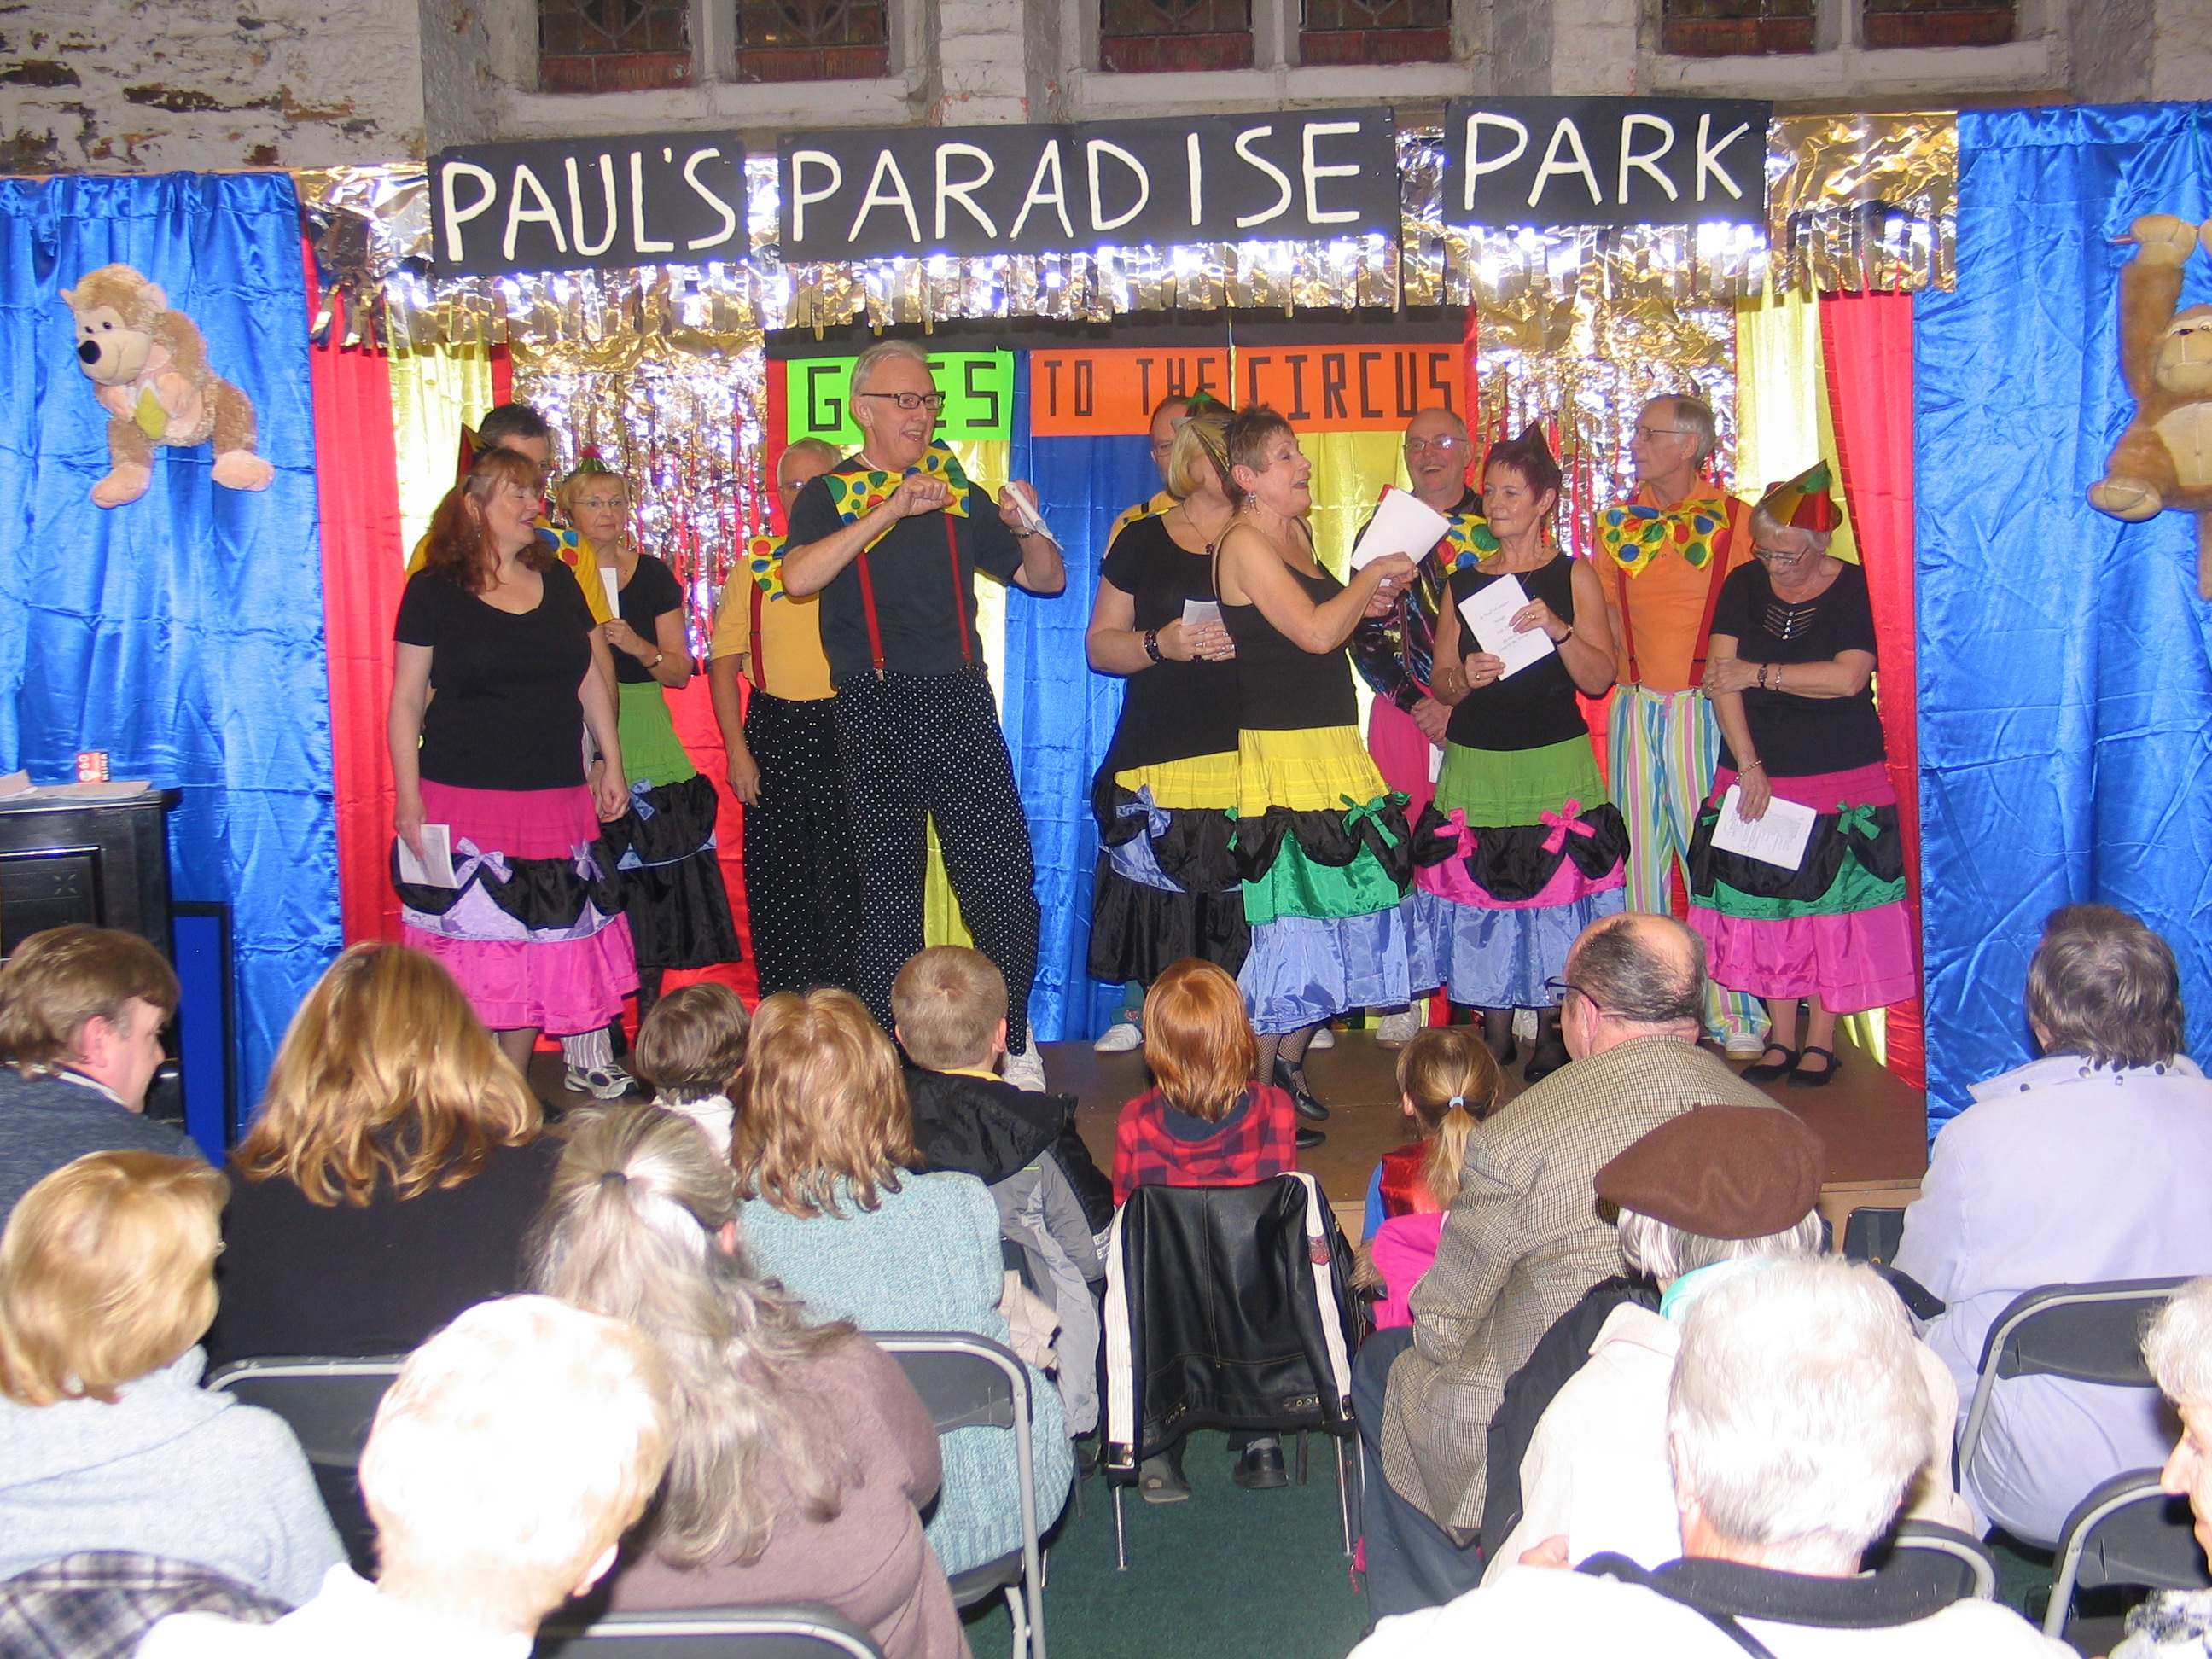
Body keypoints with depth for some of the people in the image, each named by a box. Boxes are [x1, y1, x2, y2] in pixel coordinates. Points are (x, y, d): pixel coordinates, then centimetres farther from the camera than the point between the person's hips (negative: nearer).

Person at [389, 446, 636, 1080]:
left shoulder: (558, 581, 13)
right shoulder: (434, 590, -1)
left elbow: (592, 677, 19)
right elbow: (407, 699, -2)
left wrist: (612, 763, 14)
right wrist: (408, 797, -8)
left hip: (557, 803, 5)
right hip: (464, 802, -4)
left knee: (540, 953, 7)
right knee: (470, 960, -5)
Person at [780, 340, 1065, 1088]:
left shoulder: (958, 493, 15)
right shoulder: (830, 496, 6)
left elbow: (1046, 579, 17)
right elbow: (799, 576, -15)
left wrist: (1026, 528, -4)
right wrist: (891, 510, -20)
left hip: (960, 703, 2)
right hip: (873, 710, -2)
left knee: (1004, 878, -3)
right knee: (885, 887, 4)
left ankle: (1018, 1042, 12)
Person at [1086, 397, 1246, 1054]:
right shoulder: (1141, 542, 11)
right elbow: (1100, 646, 9)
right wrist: (1161, 644, -9)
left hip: (1250, 749, 0)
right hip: (1161, 752, 0)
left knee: (1247, 887, -7)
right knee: (1156, 888, -4)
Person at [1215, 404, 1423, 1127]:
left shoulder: (1297, 533, 15)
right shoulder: (1244, 543, -12)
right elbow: (1315, 633, -19)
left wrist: (1366, 603, 9)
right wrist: (1373, 574, -7)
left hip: (1334, 749, 9)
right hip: (1281, 753, -9)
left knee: (1327, 905, 12)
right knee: (1289, 911, -5)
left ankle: (1290, 1067, 24)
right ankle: (1260, 1088, 5)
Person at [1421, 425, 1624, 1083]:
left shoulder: (1574, 576, 3)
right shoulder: (1463, 583, 11)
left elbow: (1600, 679, -4)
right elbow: (1441, 680, 12)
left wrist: (1557, 629, -20)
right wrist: (1466, 678, -10)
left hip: (1555, 764, -2)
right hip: (1475, 764, 3)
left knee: (1554, 890, -3)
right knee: (1480, 892, 1)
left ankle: (1550, 1034, 11)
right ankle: (1495, 1032, 16)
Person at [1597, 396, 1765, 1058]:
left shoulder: (1735, 519, 0)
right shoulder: (1615, 523, 12)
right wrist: (1613, 670, 2)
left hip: (1704, 706, -4)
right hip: (1634, 705, 4)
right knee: (1641, 855, 6)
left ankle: (1735, 1015, 7)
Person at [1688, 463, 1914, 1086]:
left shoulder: (1854, 587, -5)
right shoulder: (1745, 586, 3)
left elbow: (1848, 676, -18)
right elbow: (1720, 677, -5)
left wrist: (1759, 675, -12)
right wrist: (1748, 766, -13)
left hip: (1842, 779, -3)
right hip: (1756, 776, 3)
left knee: (1830, 905, -1)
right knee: (1764, 905, 3)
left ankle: (1821, 1040, 11)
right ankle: (1780, 1038, 14)